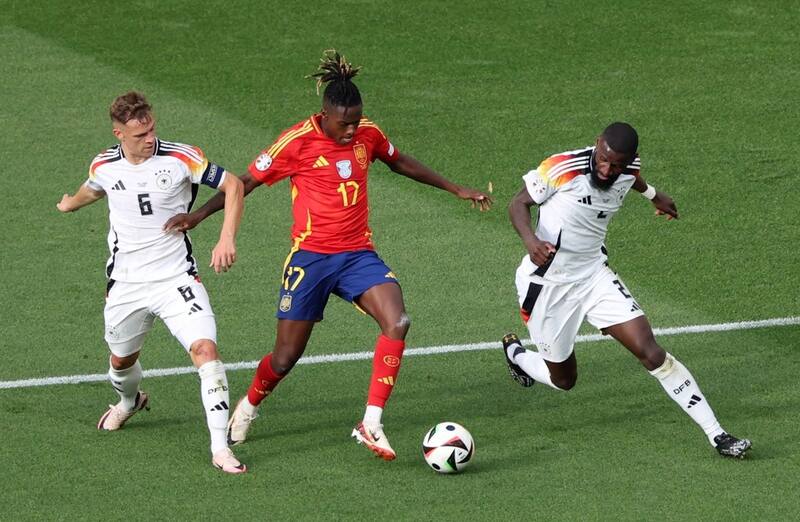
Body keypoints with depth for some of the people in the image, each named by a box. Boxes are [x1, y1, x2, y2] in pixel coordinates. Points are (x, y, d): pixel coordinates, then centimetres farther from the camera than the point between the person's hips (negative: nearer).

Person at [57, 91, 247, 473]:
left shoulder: (180, 158, -15)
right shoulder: (104, 167, -4)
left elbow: (233, 185, -6)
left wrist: (226, 239, -17)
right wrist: (69, 204, 44)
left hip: (176, 279, -3)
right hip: (125, 284, 3)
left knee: (206, 349, -21)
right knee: (121, 361, 19)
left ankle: (220, 448, -20)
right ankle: (129, 402, 57)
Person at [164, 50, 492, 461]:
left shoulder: (368, 134, 2)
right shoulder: (298, 142, -12)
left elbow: (401, 163, 22)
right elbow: (247, 181, -3)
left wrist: (454, 188, 26)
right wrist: (199, 214, -11)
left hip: (358, 254, 3)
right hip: (310, 257, -3)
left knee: (397, 322, -24)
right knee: (286, 357, 2)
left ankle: (371, 424, -20)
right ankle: (248, 406, 36)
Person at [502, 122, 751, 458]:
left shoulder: (627, 171, -7)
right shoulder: (562, 168, -24)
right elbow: (519, 203, -13)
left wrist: (653, 195, 39)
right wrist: (530, 241, -33)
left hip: (593, 275, 4)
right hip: (547, 283, -4)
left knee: (650, 351, -11)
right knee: (563, 380, 9)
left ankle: (716, 435, -8)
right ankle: (515, 353, 44)